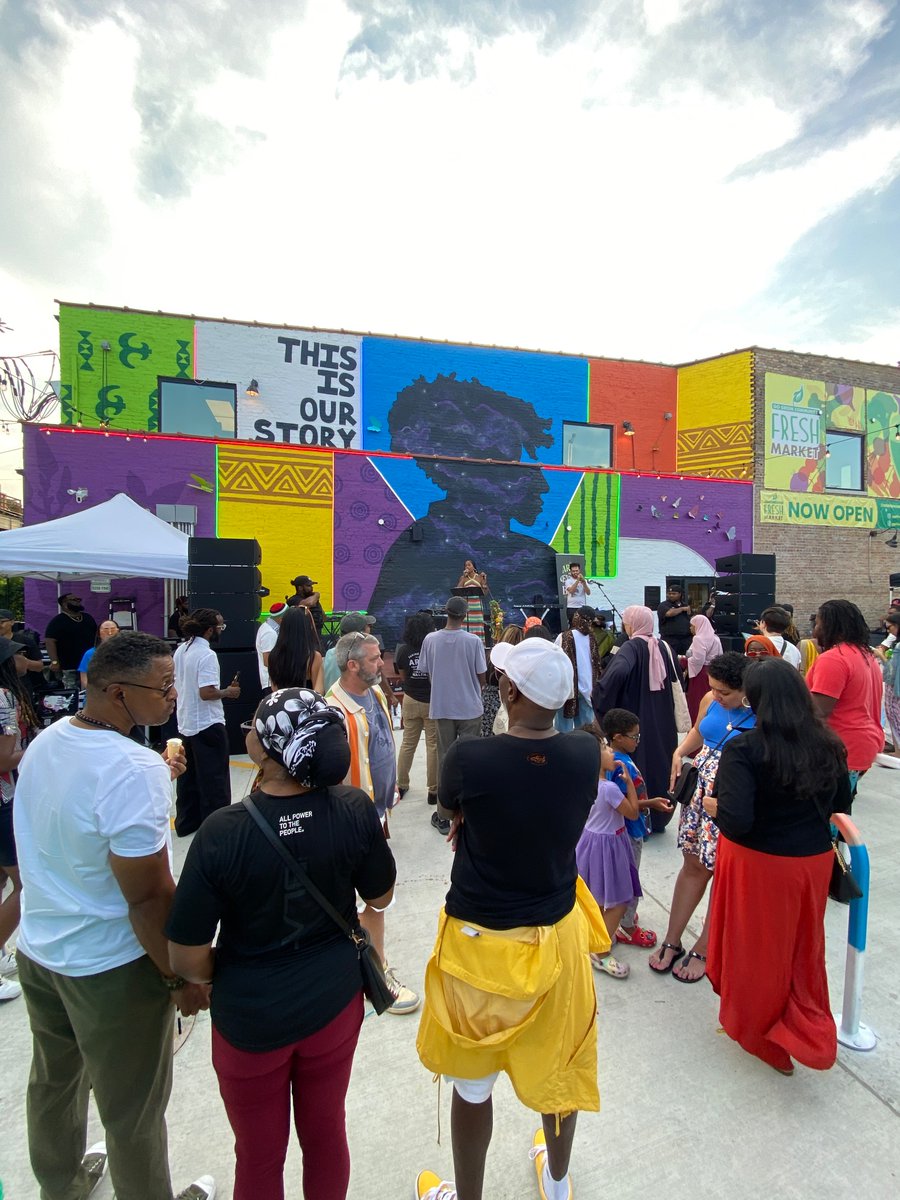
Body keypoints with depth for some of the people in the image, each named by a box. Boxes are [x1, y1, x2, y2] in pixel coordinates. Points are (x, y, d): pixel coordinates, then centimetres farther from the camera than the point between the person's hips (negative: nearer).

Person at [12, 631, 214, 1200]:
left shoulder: (46, 741, -5)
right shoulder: (134, 768, -32)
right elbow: (149, 897, -27)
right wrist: (181, 978, -15)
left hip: (38, 948, 9)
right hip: (110, 967, -8)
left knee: (55, 1079, 31)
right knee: (133, 1110, 16)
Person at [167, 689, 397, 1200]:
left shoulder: (224, 832, -29)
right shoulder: (355, 809, -22)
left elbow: (188, 958, -18)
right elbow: (381, 897, -6)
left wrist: (218, 978, 4)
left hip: (251, 1015, -2)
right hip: (335, 1000, 2)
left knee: (260, 1155, 25)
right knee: (326, 1131, 27)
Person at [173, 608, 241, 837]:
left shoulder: (181, 650, 6)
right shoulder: (207, 655, -21)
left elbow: (176, 684, 14)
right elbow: (207, 692, -25)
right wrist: (228, 692, -10)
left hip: (186, 722, 9)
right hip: (207, 725, -9)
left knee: (189, 775, 18)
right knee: (214, 779, 3)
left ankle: (186, 821, 28)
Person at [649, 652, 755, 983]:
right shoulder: (710, 700, -2)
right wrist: (679, 753, 0)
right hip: (700, 793, 5)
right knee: (692, 865, 16)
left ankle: (702, 951, 30)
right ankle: (672, 941, 30)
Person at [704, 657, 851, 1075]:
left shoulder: (744, 749, -25)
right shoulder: (829, 745, -7)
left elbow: (735, 820, -29)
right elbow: (840, 806, 7)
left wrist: (712, 805, -9)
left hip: (758, 863, -4)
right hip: (813, 860, 4)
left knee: (757, 947, 18)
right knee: (803, 948, 25)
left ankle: (757, 1030, 40)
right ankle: (807, 1031, 40)